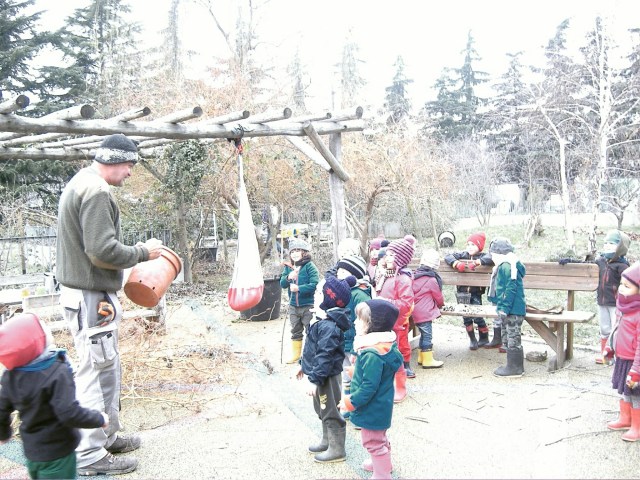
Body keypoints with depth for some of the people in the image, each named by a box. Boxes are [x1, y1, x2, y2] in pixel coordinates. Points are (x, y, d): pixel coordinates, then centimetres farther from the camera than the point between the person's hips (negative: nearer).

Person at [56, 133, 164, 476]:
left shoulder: (80, 184, 15)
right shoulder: (97, 191, -18)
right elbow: (103, 251, -24)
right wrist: (143, 252, -10)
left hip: (81, 294, 11)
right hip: (91, 299, -11)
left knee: (106, 371, 19)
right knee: (98, 374, -2)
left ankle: (106, 436, 32)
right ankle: (90, 456, 9)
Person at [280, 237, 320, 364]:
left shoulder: (310, 267, -13)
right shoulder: (288, 267, 5)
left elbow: (315, 285, -21)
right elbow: (282, 284, 1)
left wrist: (298, 288, -24)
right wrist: (288, 277, -19)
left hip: (308, 305, -6)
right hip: (293, 305, 6)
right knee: (295, 331, 19)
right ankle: (295, 355, 32)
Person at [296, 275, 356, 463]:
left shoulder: (329, 325, -27)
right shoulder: (321, 317, 5)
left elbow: (324, 355, -29)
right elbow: (312, 345, 15)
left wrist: (315, 380, -28)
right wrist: (304, 365, 22)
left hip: (327, 376, -10)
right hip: (318, 372, 10)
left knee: (330, 412, 4)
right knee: (322, 410, 23)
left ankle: (337, 450, 18)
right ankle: (327, 441, 39)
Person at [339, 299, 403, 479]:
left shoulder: (373, 354, -33)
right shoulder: (385, 344, -1)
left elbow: (369, 386, -30)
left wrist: (351, 402, -20)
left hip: (373, 408, -10)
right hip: (380, 405, 10)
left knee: (373, 441, 7)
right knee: (379, 438, 30)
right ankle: (383, 463, 50)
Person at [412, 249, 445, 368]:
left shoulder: (415, 275, 6)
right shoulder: (432, 279, -15)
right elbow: (439, 296, -2)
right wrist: (441, 304, 21)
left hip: (416, 311, 8)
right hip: (425, 312, -8)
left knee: (424, 334, 17)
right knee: (427, 335, -1)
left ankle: (421, 357, 25)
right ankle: (427, 360, 4)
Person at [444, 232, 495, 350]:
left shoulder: (482, 256, -3)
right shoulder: (462, 255, 4)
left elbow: (491, 259, -24)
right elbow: (448, 256, -4)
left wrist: (477, 262, -34)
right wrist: (456, 263, -21)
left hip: (476, 293, -2)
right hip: (462, 292, 3)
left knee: (477, 316, -4)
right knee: (466, 317, 6)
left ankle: (483, 339, 17)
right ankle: (472, 340, 22)